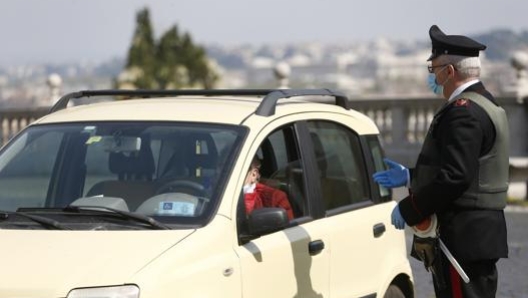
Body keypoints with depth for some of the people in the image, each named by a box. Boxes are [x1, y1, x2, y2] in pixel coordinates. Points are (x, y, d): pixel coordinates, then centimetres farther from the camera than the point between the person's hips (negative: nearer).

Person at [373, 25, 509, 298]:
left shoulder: (463, 111, -17)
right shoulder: (484, 104, 17)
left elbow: (455, 177, -25)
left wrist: (408, 209, -16)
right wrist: (410, 177, 21)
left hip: (462, 239, -11)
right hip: (482, 236, 11)